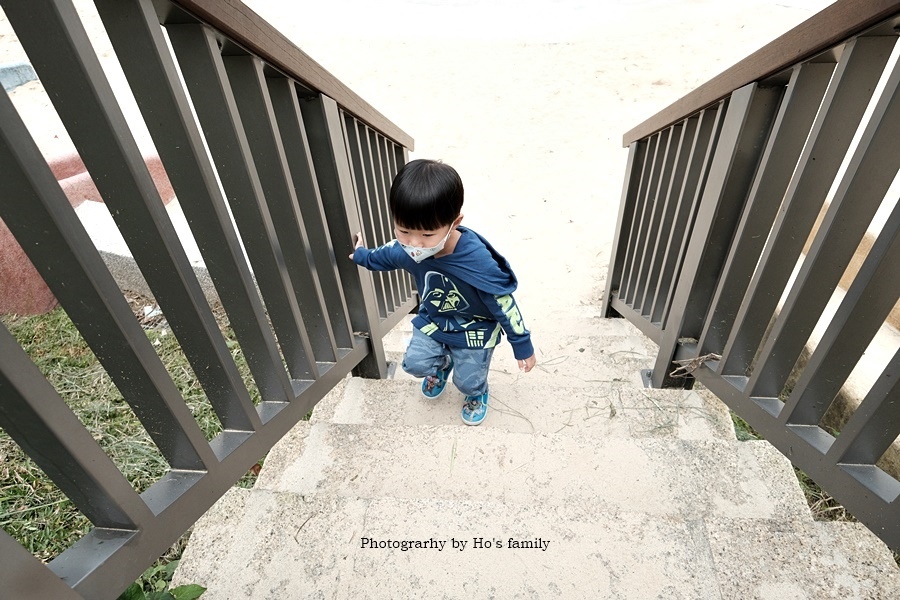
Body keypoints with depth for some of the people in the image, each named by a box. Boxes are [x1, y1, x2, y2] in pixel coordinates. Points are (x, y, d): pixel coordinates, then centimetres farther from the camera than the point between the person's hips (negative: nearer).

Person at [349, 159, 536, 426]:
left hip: (474, 330, -4)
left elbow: (505, 306, -24)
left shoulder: (478, 261, -38)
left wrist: (523, 346, -14)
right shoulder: (405, 249, -23)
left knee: (467, 381, 4)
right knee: (414, 363, 1)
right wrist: (360, 255, 24)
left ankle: (477, 393, 45)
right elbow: (384, 256, 5)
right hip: (432, 321, 4)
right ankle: (442, 363, 37)